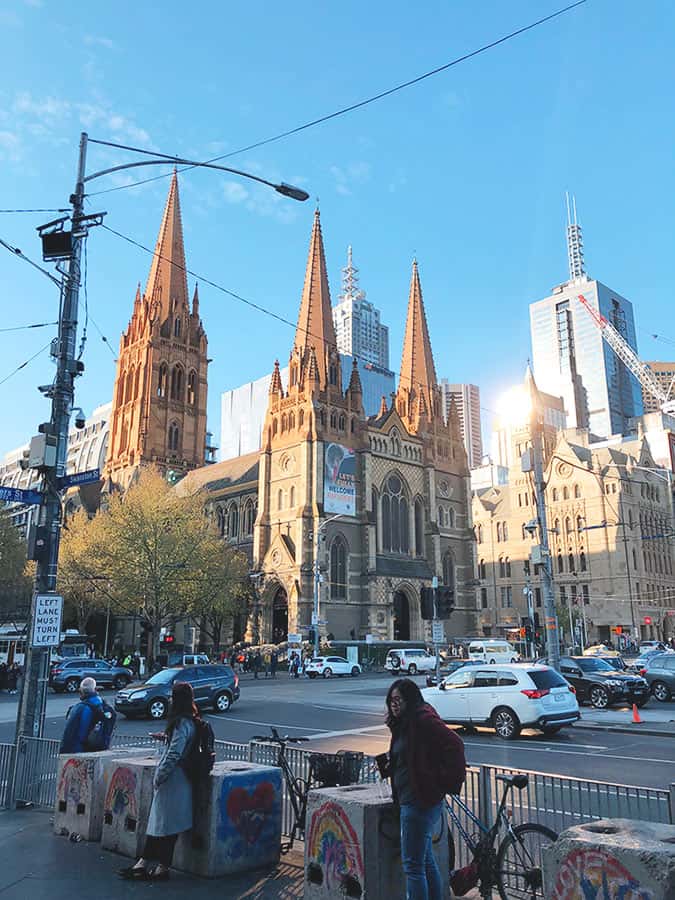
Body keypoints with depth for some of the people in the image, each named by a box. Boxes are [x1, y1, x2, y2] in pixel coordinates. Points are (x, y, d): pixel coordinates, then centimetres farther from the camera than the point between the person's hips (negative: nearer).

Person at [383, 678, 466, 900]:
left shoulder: (423, 719, -18)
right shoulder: (403, 724, 13)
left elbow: (454, 745, -24)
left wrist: (446, 782, -18)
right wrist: (388, 767, 8)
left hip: (420, 801, -10)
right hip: (410, 800, 10)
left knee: (412, 865, -3)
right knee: (426, 861, 19)